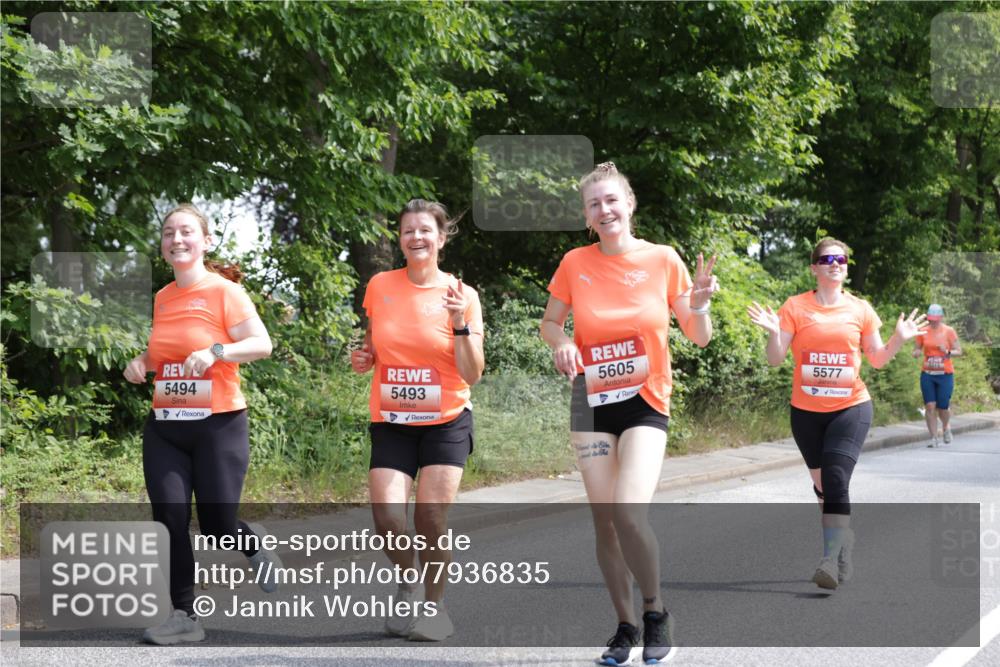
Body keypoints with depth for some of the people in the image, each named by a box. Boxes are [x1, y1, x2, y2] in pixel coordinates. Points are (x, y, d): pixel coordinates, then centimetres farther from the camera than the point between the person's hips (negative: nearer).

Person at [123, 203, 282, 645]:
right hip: (164, 429, 5)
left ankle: (254, 543, 32)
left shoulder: (224, 291, -6)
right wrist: (142, 362, 5)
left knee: (218, 528, -4)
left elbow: (262, 343, -14)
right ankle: (184, 617, 2)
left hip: (218, 426, -5)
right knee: (169, 519, -6)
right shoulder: (162, 298, 12)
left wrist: (216, 351, -28)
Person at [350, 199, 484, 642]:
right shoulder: (380, 286, 0)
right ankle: (408, 581, 21)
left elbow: (472, 375, -7)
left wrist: (460, 323, -20)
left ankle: (434, 605, 15)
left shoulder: (461, 296, -5)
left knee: (431, 517, -9)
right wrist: (363, 359, -5)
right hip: (390, 422, 2)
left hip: (446, 422, -2)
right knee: (388, 521, -11)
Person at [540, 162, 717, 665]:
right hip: (592, 402, 3)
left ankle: (656, 612, 3)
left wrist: (698, 306, -20)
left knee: (629, 512, -20)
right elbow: (550, 323, 11)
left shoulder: (663, 259, -5)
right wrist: (561, 343, -11)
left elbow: (699, 339, 1)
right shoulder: (575, 264, -2)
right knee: (604, 520, 4)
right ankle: (625, 625, 20)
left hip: (646, 402, -2)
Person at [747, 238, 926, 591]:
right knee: (821, 482, 13)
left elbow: (877, 359, 10)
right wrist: (774, 332, -20)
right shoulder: (795, 307, -1)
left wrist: (898, 339, -7)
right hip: (806, 411, 2)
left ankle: (832, 559, -22)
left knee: (835, 481, -18)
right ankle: (843, 537, 36)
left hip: (851, 408, -2)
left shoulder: (860, 309, 2)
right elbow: (776, 359, -2)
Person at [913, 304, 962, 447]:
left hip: (945, 375, -1)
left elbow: (958, 351, 1)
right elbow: (916, 350, 11)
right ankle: (934, 438, 0)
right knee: (930, 406, -7)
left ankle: (946, 428, 33)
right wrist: (917, 353, -13)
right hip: (927, 374, 1)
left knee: (943, 407, 1)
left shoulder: (949, 331, -1)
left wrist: (948, 352, -19)